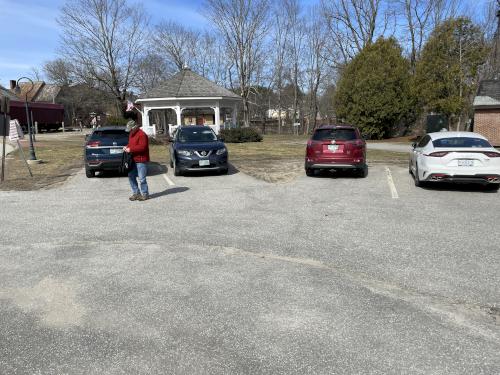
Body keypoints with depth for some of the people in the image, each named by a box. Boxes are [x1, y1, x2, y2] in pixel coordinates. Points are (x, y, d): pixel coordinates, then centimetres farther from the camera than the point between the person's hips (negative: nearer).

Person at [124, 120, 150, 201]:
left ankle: (145, 194, 7)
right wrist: (127, 147, 4)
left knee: (141, 178, -5)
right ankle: (136, 193, 20)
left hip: (141, 160, -9)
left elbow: (142, 147, -22)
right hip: (133, 160, 10)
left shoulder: (142, 135, -15)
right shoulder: (131, 134, 15)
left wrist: (130, 149, -20)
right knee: (131, 176, 10)